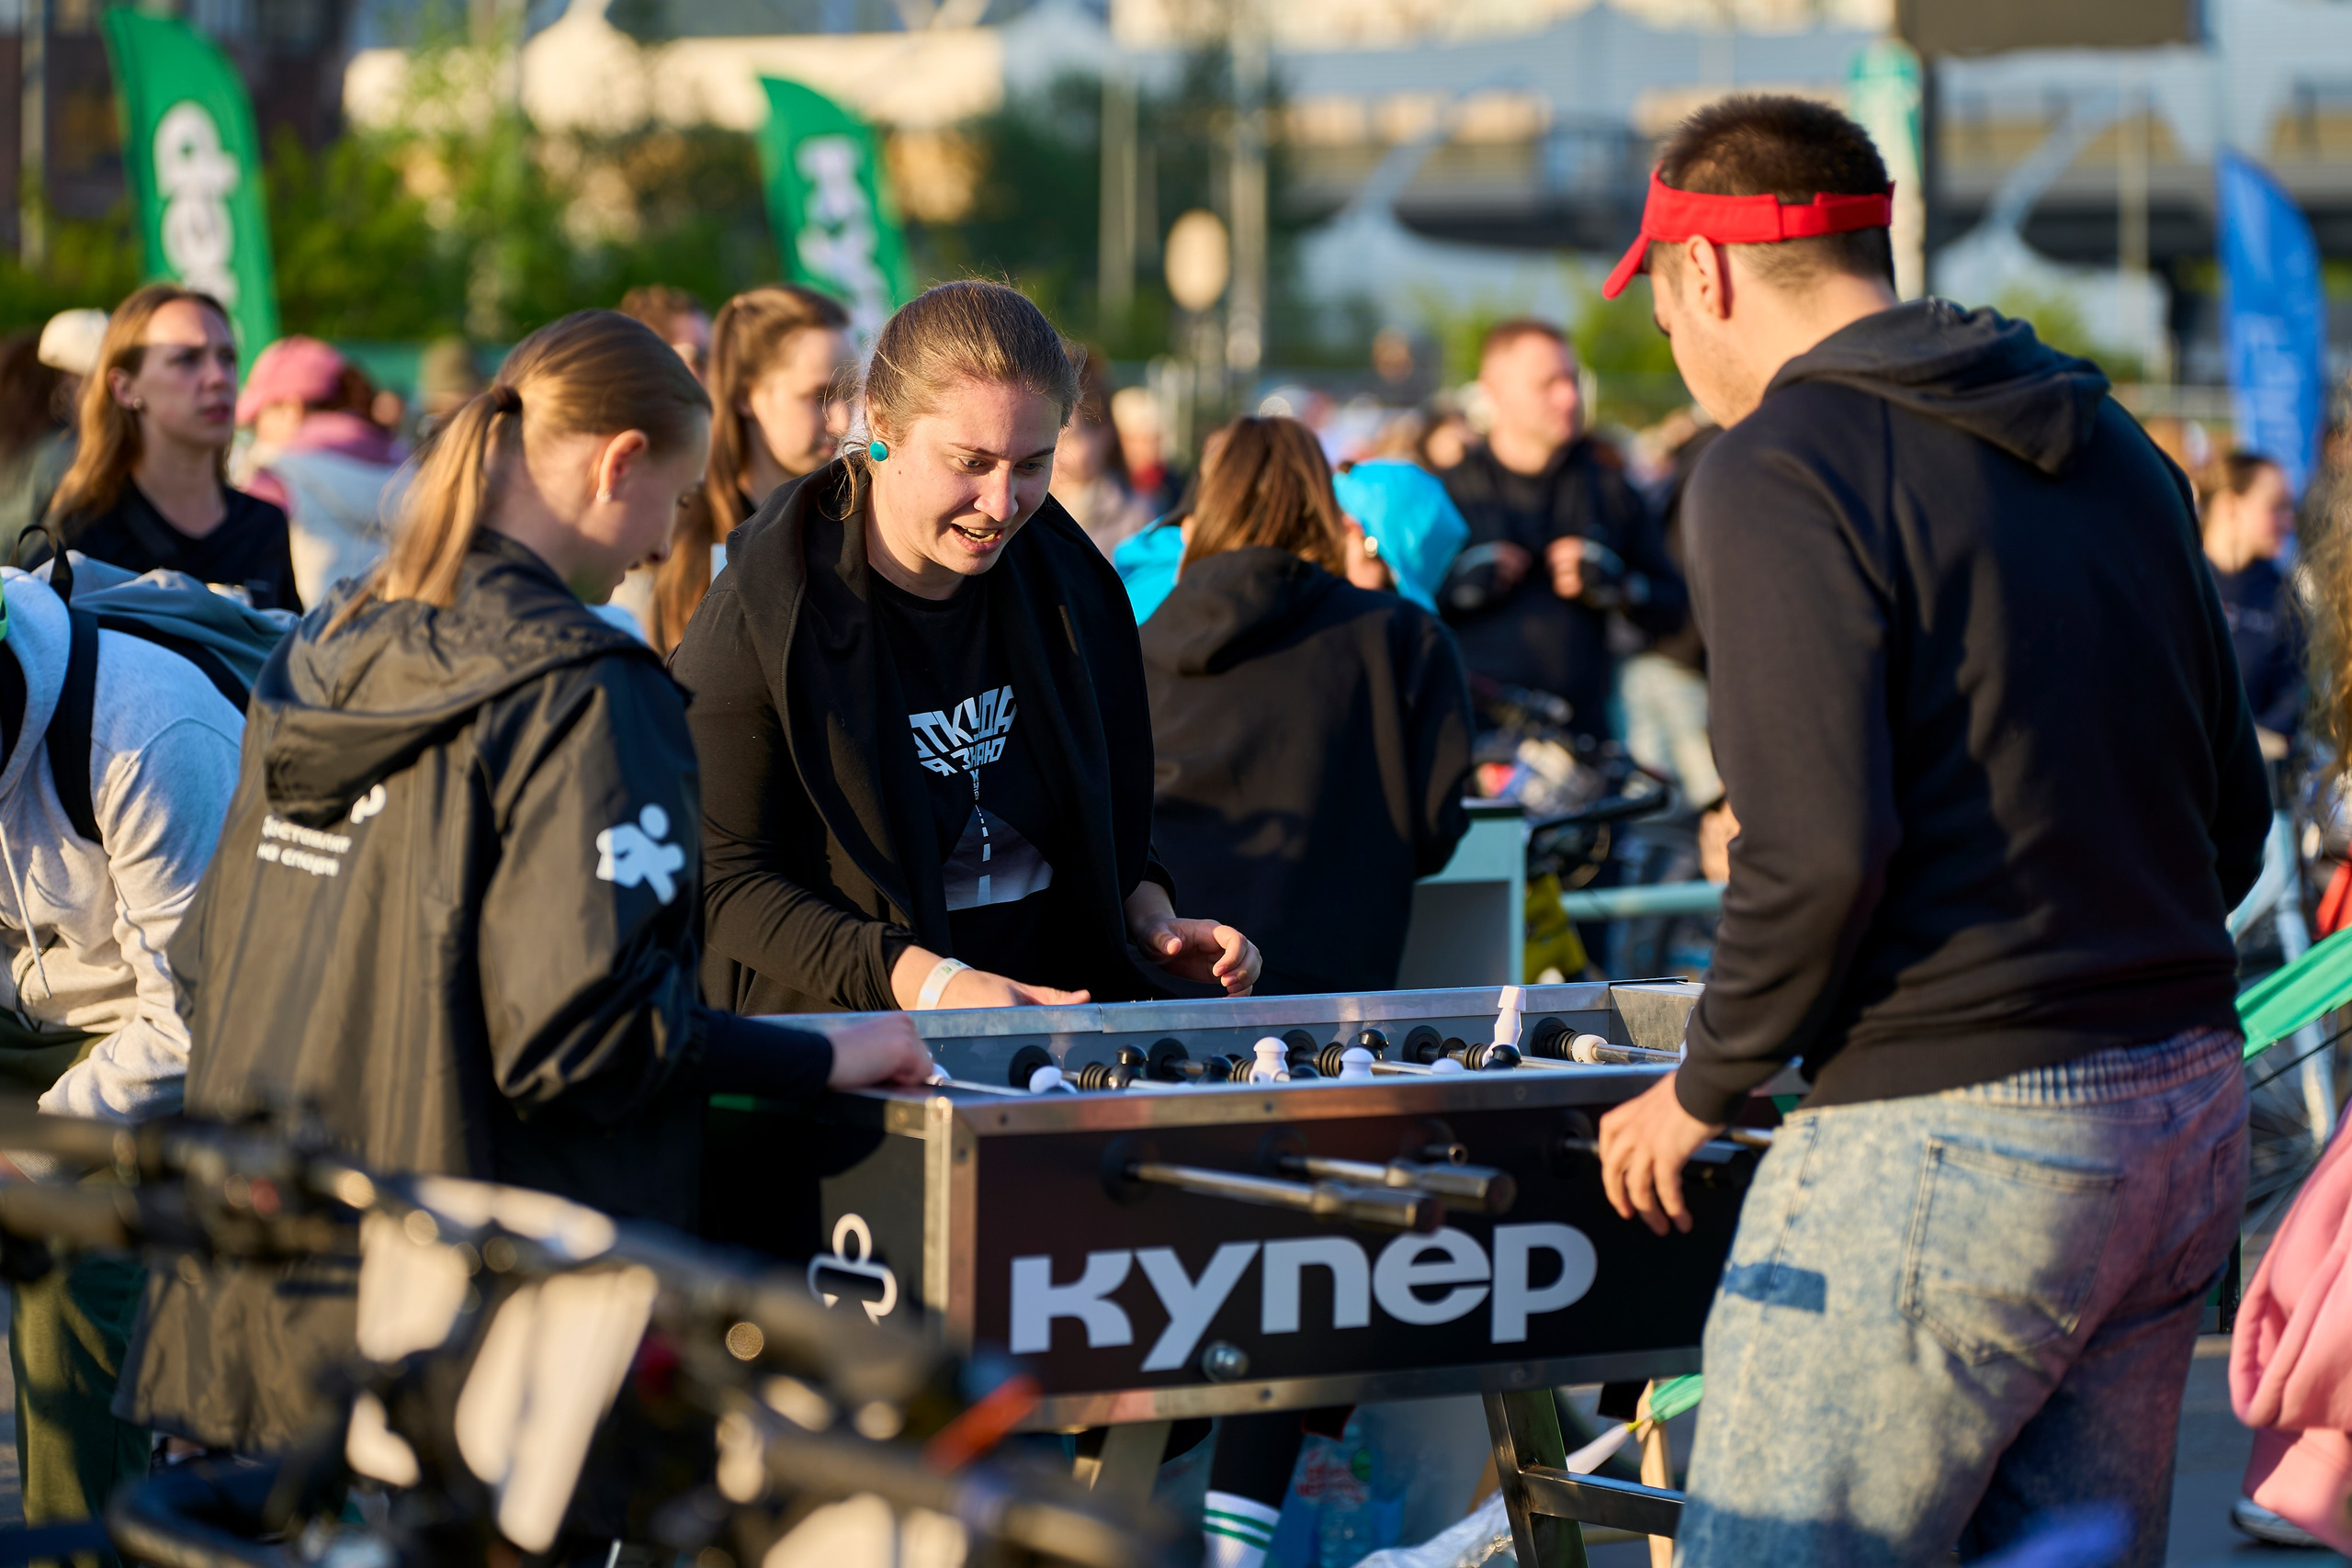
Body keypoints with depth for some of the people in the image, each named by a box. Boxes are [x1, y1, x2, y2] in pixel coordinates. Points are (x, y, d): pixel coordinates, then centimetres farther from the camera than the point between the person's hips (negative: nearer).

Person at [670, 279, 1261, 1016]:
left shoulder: (1068, 584, 5)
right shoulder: (757, 617, -11)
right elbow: (727, 884, -11)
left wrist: (1149, 916, -1)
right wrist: (927, 982, -22)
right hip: (845, 1043, -3)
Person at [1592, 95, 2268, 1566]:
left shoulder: (1777, 465, -9)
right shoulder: (2109, 441, 15)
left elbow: (1822, 848, -18)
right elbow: (2234, 815, 16)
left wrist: (1706, 1086, -4)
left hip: (1948, 1142, -8)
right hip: (2189, 1114, 8)